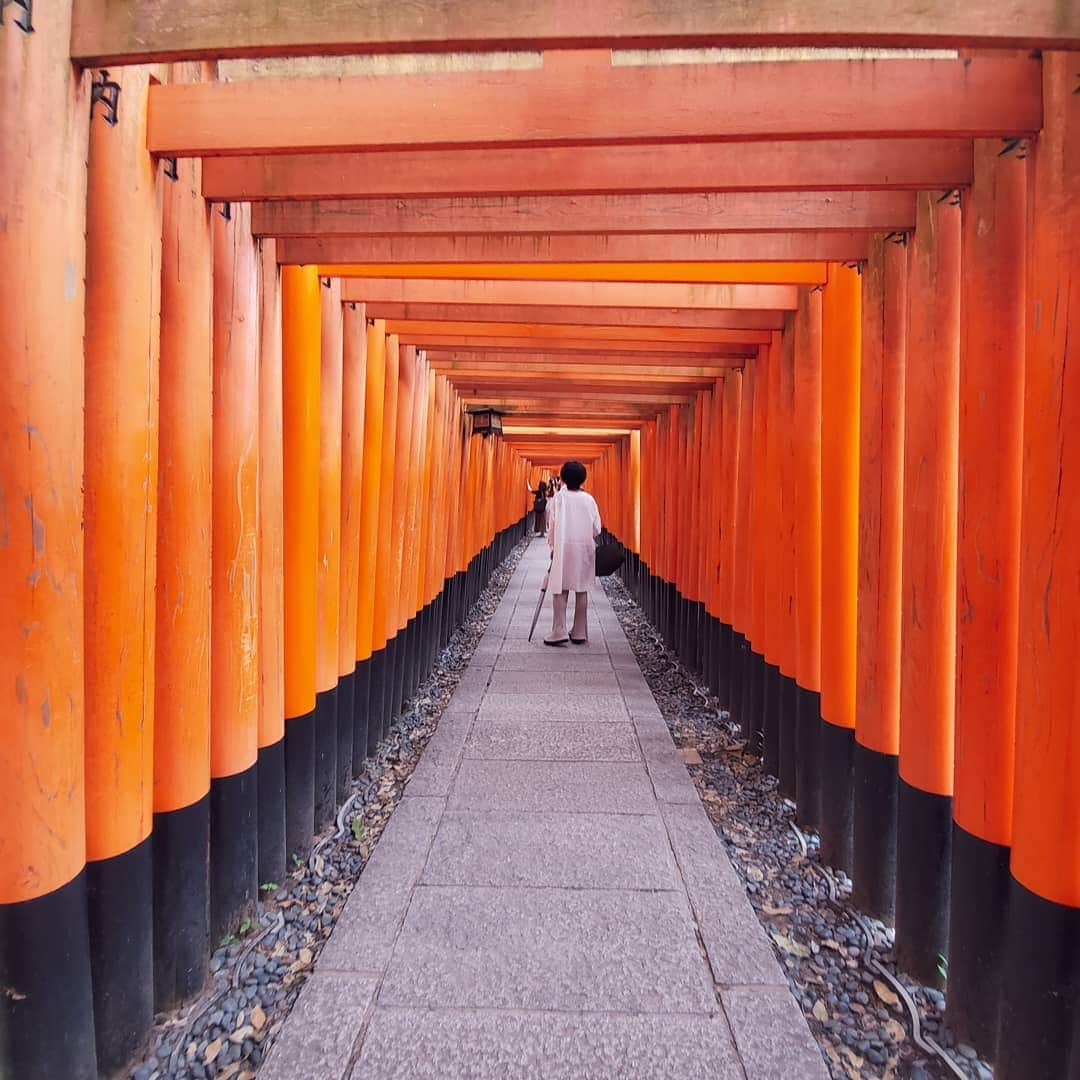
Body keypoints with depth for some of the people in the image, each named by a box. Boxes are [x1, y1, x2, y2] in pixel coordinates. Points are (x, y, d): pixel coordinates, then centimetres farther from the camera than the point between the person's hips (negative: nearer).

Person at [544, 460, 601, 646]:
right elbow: (596, 529, 2)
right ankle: (579, 633, 11)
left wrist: (552, 547, 12)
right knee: (582, 590, 7)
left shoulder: (558, 498, -4)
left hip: (563, 548, -2)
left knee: (560, 590, 0)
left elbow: (551, 525, -1)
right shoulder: (589, 499, 0)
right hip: (585, 549, 2)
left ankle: (559, 632, -9)